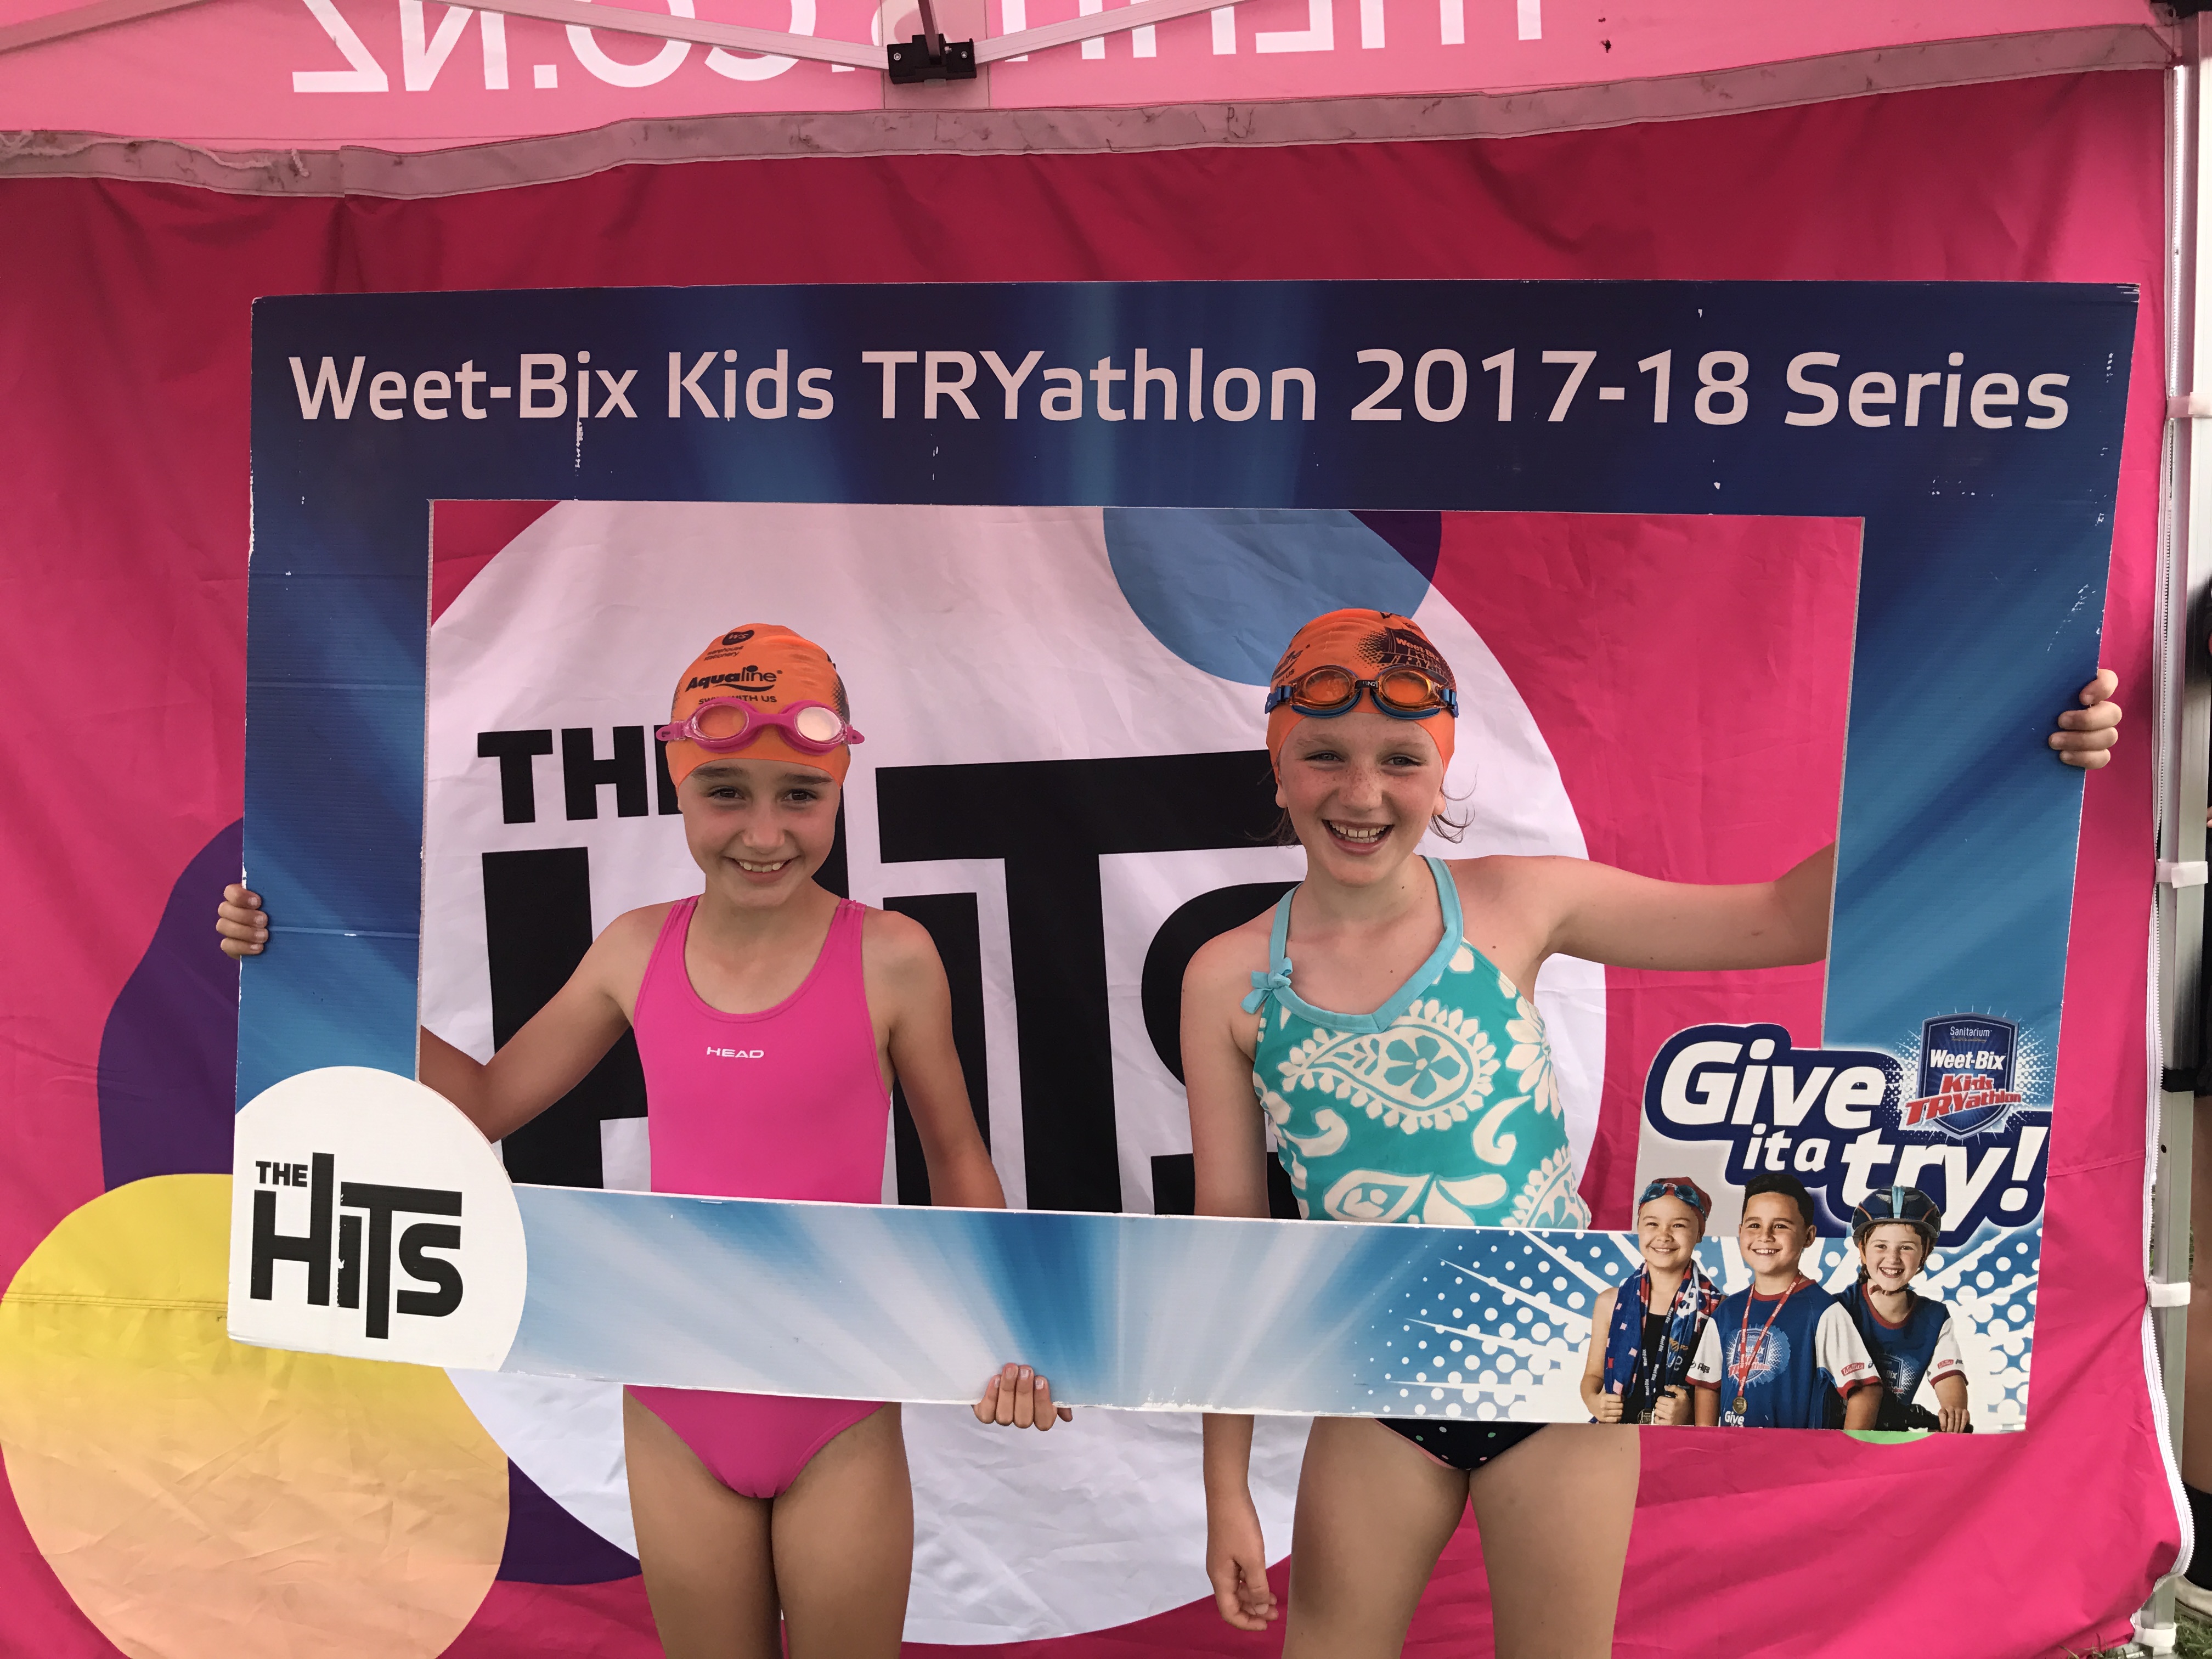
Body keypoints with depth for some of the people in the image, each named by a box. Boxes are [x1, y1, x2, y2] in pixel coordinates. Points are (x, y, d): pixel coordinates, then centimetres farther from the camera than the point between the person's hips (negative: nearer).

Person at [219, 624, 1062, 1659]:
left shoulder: (889, 960, -14)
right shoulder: (638, 951, -4)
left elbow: (956, 1157, -2)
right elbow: (487, 1100, 7)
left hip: (841, 1424, -3)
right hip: (680, 1416, 3)